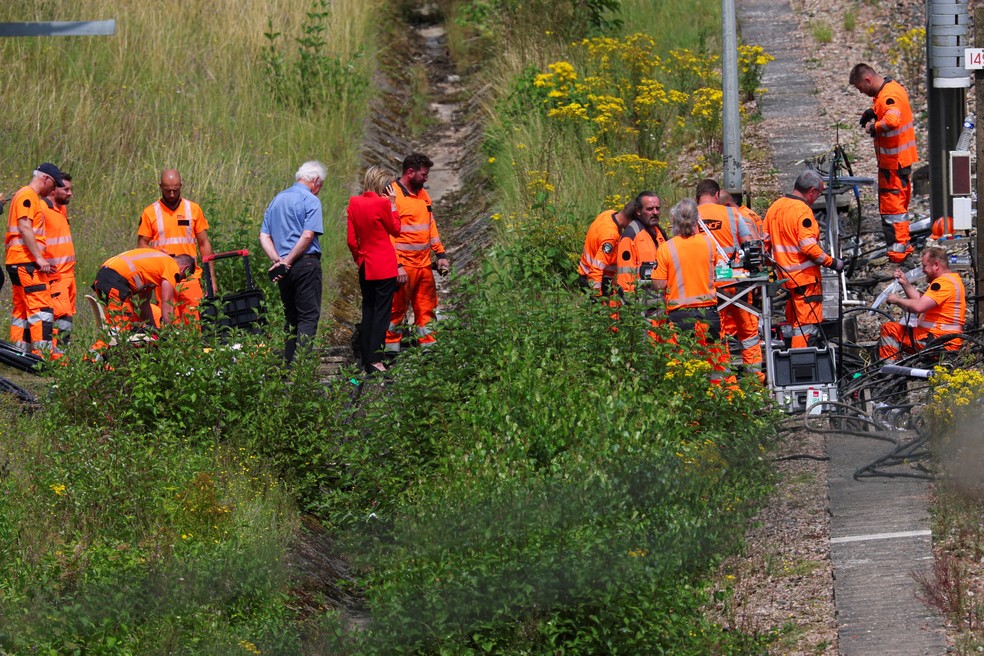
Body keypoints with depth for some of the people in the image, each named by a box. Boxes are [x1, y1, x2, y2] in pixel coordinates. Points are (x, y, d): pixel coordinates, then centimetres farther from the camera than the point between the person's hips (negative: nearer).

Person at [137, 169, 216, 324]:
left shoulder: (193, 209, 9)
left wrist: (211, 277, 8)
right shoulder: (150, 212, 5)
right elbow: (142, 244, 7)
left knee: (194, 323, -7)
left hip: (190, 277, 1)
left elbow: (204, 244, 12)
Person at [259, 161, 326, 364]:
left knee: (290, 316, 14)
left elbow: (264, 236, 10)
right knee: (309, 316, -5)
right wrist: (288, 260, -11)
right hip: (306, 263, -6)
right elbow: (308, 235, -17)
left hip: (284, 269, 6)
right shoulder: (311, 201, -6)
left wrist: (277, 260, -1)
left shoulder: (277, 200, 16)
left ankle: (287, 364, 13)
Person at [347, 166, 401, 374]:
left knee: (367, 312, 12)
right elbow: (396, 230, 0)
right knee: (382, 312, -3)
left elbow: (351, 240, 5)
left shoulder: (354, 203, 2)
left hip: (365, 266, 6)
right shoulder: (382, 204, -15)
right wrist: (393, 204, 1)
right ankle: (375, 359, -8)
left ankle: (366, 359, 13)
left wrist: (359, 259, 16)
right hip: (384, 267, -6)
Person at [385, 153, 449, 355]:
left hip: (423, 264, 8)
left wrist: (441, 254, 15)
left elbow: (431, 226, 23)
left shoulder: (423, 194, 15)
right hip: (402, 267, -8)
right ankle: (391, 351, 2)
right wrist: (396, 266, -20)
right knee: (396, 310, -2)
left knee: (426, 309, 9)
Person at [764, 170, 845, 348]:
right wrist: (832, 262, -14)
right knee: (808, 324, -6)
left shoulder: (775, 207, 11)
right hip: (805, 276, -9)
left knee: (794, 323, 18)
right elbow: (808, 246, -23)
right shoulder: (802, 210, -16)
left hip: (785, 274, 9)